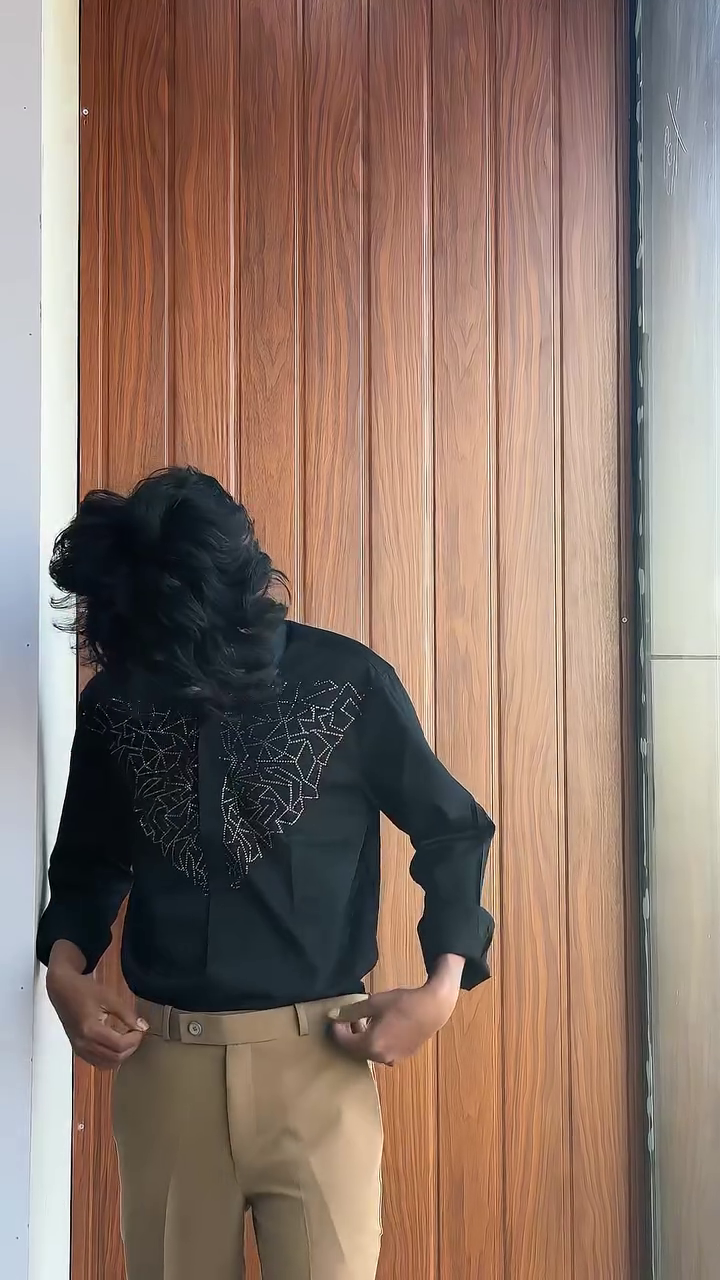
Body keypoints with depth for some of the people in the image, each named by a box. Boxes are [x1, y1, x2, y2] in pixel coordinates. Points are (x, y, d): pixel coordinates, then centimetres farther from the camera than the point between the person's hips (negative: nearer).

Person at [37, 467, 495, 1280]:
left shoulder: (348, 684, -7)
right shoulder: (113, 701, 1)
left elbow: (452, 833, 4)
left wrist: (443, 987, -7)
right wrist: (64, 968, -3)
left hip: (316, 1063, -2)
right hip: (162, 1066, 3)